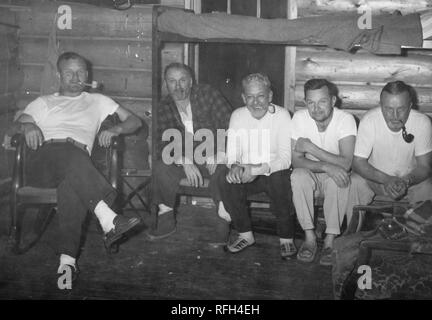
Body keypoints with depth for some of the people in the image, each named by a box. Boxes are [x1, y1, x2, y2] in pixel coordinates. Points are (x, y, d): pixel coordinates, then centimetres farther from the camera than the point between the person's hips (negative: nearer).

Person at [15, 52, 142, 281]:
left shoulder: (97, 101, 34)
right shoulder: (43, 103, 33)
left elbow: (135, 121, 26)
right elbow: (17, 122, 17)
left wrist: (115, 129, 4)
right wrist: (28, 125, -8)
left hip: (77, 163, 0)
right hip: (43, 159, 0)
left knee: (72, 185, -39)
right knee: (69, 154, -38)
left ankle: (67, 260, -52)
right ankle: (108, 219, -52)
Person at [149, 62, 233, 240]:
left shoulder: (208, 94, -7)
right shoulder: (164, 107, 1)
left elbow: (230, 125, -13)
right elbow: (163, 144, -7)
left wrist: (217, 155, -26)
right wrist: (185, 161, -27)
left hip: (214, 158, -3)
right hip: (186, 160, 3)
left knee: (222, 170, -35)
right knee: (161, 166, -24)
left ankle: (225, 218, -15)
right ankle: (166, 219, -8)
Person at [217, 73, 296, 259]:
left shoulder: (281, 115, -8)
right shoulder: (238, 116, 3)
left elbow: (285, 159, -15)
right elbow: (232, 152, 1)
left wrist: (258, 169, -31)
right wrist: (235, 166, -25)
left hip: (274, 172, -3)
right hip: (247, 174, 3)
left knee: (280, 179, -36)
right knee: (224, 181, -25)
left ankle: (286, 238, -17)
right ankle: (245, 235, -8)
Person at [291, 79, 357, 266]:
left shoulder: (346, 120, -20)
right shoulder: (299, 118, -13)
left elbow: (345, 163, -29)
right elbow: (296, 160, -17)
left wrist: (310, 147, -30)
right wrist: (326, 166, -34)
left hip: (334, 176, -2)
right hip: (311, 174, 2)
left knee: (340, 180, -35)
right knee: (297, 176, -31)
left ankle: (330, 241, -21)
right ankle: (310, 238, -21)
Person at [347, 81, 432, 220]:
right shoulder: (369, 120, -23)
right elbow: (358, 162, -20)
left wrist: (406, 182, -35)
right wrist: (386, 180, -36)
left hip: (410, 179, 1)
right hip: (375, 177, -1)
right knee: (355, 183, -29)